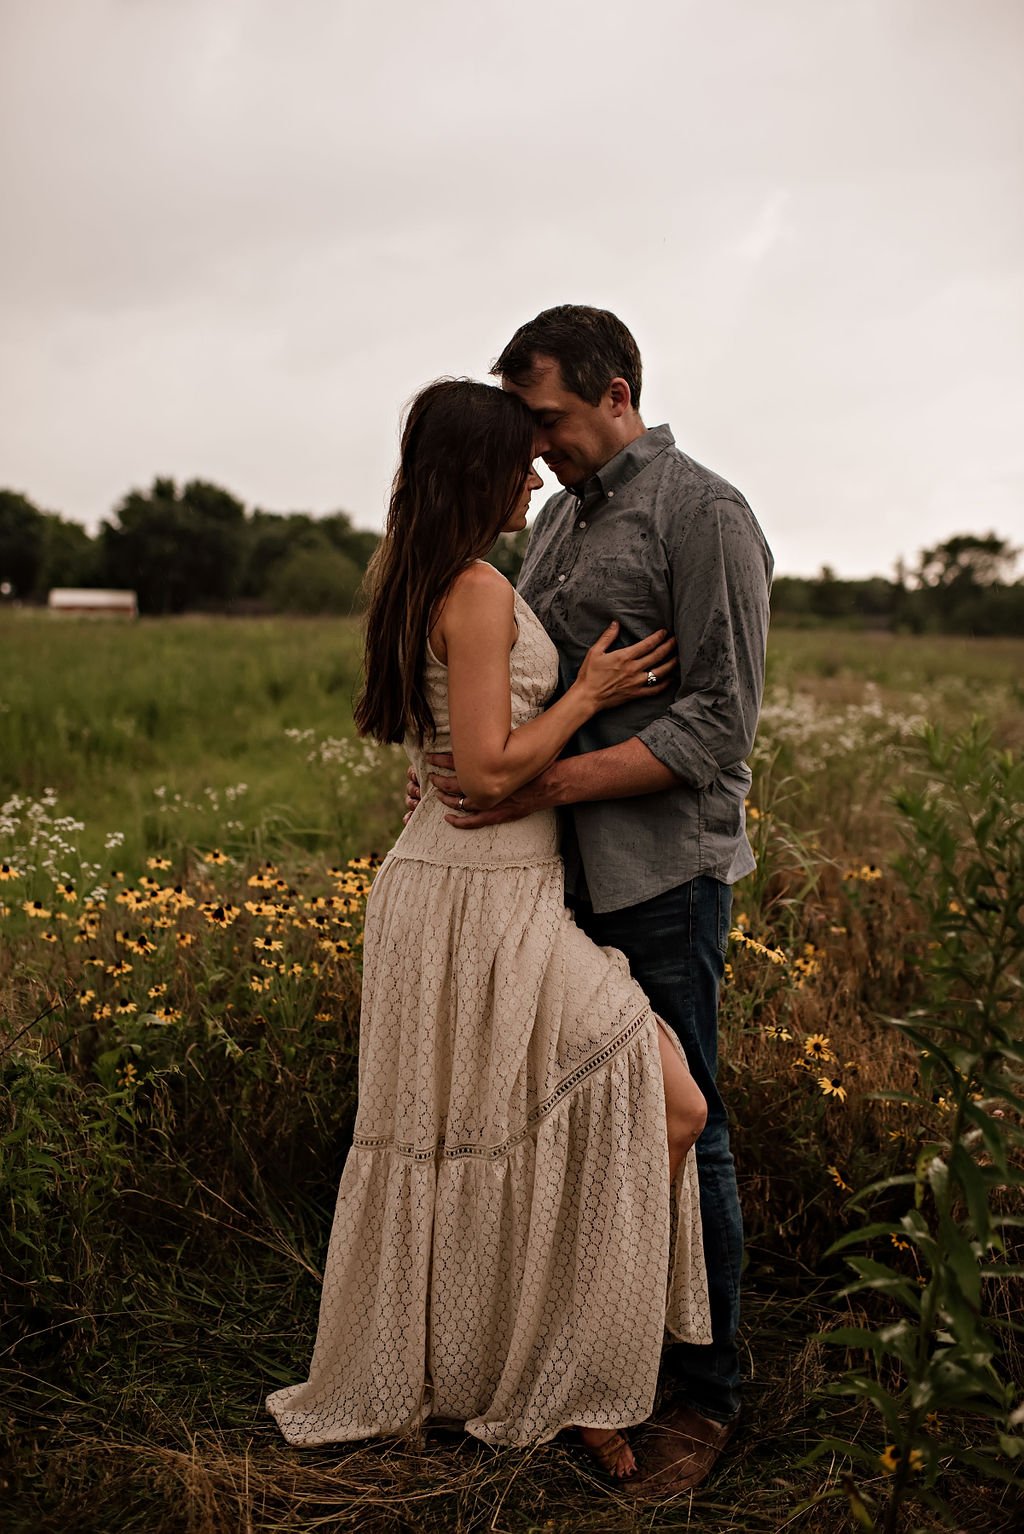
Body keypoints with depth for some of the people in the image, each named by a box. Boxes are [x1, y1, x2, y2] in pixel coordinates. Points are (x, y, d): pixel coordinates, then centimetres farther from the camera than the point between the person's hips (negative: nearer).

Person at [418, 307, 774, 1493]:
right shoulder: (559, 518, 15)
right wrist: (460, 768, 3)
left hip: (663, 880, -7)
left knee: (678, 1135, 3)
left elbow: (718, 724, -17)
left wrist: (549, 782, -22)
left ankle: (703, 1394, 20)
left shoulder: (704, 514, -11)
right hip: (564, 874, 7)